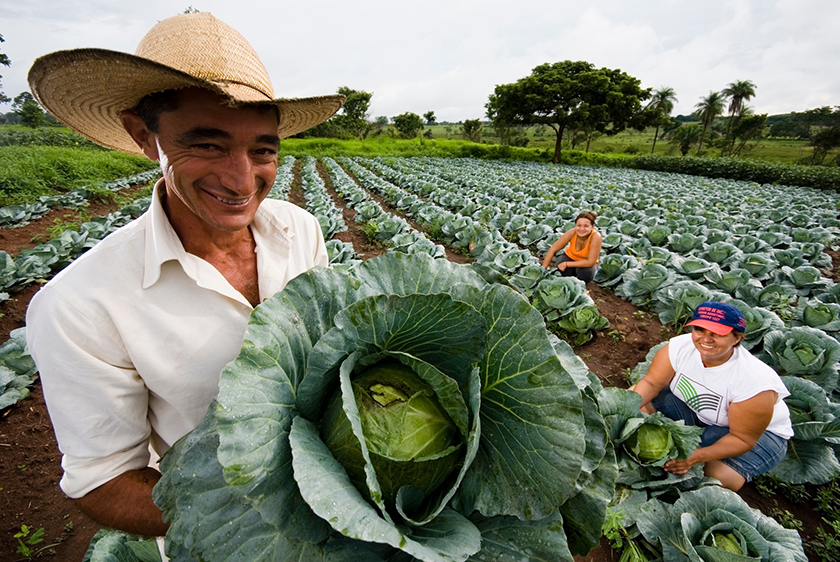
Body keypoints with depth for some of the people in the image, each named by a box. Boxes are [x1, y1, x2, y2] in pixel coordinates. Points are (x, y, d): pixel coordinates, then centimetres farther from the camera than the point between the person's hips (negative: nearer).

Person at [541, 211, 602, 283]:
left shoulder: (595, 236, -32)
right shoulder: (572, 233, -27)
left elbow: (590, 262, -31)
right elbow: (552, 249, -21)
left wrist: (566, 264, -31)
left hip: (586, 263, -1)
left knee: (586, 273, -34)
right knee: (563, 271, -31)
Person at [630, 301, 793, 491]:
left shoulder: (755, 383, -32)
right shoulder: (681, 346, -23)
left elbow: (742, 438, -24)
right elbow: (651, 383, -16)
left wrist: (697, 456, -39)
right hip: (693, 411, 4)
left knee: (720, 476, -31)